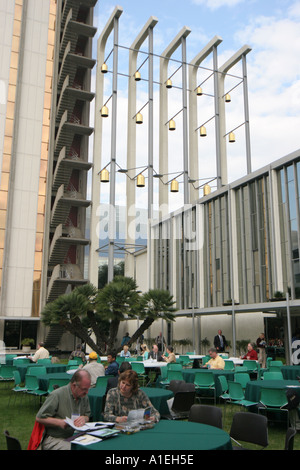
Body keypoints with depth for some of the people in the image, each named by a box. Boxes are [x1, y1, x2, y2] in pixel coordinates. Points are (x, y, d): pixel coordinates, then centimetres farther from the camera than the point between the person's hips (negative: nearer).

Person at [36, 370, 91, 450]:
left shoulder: (84, 396, 10)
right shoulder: (57, 395, -11)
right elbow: (39, 418, -10)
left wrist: (84, 418, -4)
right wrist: (59, 422, -21)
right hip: (54, 439, -5)